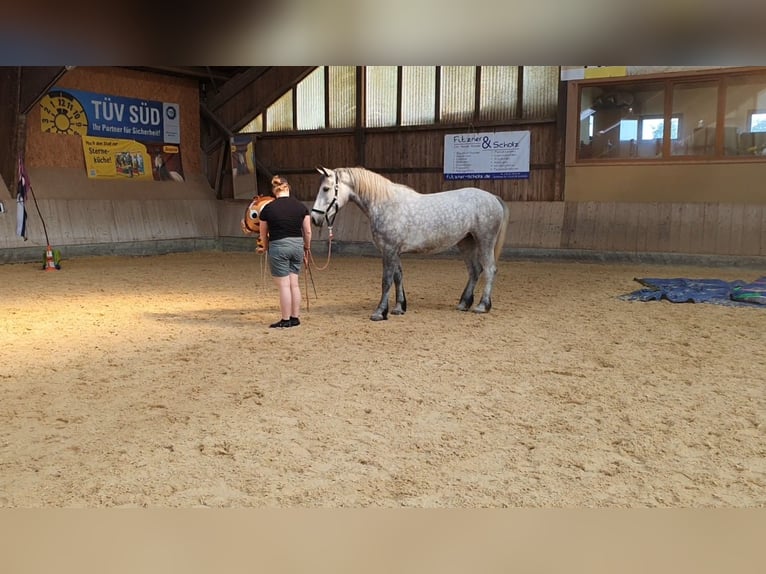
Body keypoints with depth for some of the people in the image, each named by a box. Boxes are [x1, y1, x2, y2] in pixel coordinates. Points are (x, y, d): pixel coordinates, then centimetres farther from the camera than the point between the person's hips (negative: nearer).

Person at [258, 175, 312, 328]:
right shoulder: (301, 206, 1)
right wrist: (307, 248, 19)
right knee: (294, 283, 12)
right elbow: (307, 232, 5)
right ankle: (295, 318, 17)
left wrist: (266, 248, 23)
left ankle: (286, 320, 7)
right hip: (297, 245, 4)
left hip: (278, 247, -4)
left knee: (284, 285, 1)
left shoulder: (268, 208, -6)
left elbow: (263, 234, 5)